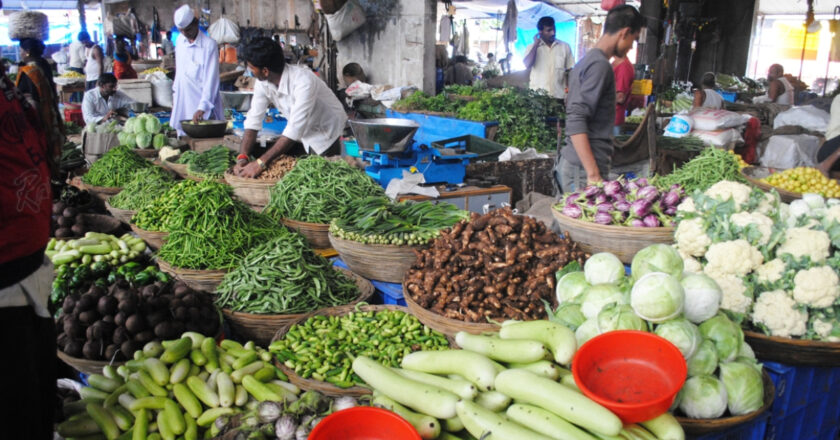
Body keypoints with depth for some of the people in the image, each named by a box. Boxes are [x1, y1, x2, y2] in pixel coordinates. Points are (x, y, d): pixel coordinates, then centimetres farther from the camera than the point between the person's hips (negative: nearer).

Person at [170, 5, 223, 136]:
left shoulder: (209, 45, -12)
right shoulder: (180, 40, 8)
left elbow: (211, 79, -17)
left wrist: (202, 108, -23)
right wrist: (175, 92, 19)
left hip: (201, 103, -6)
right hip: (182, 102, 6)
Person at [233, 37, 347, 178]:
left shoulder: (303, 81, -36)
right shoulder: (263, 83, -15)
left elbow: (294, 129, -40)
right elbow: (253, 120, -14)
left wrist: (261, 163, -42)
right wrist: (242, 157, -28)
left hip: (325, 135, -6)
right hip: (301, 136, 6)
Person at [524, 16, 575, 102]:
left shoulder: (565, 47, 7)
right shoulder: (532, 47, 6)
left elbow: (570, 72, 10)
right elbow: (527, 65, -12)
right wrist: (536, 44, -8)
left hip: (558, 96, 1)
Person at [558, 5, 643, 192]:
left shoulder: (587, 61, 18)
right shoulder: (600, 65, -12)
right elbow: (576, 122, -22)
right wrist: (593, 174, -25)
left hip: (570, 162, 10)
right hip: (584, 169, -10)